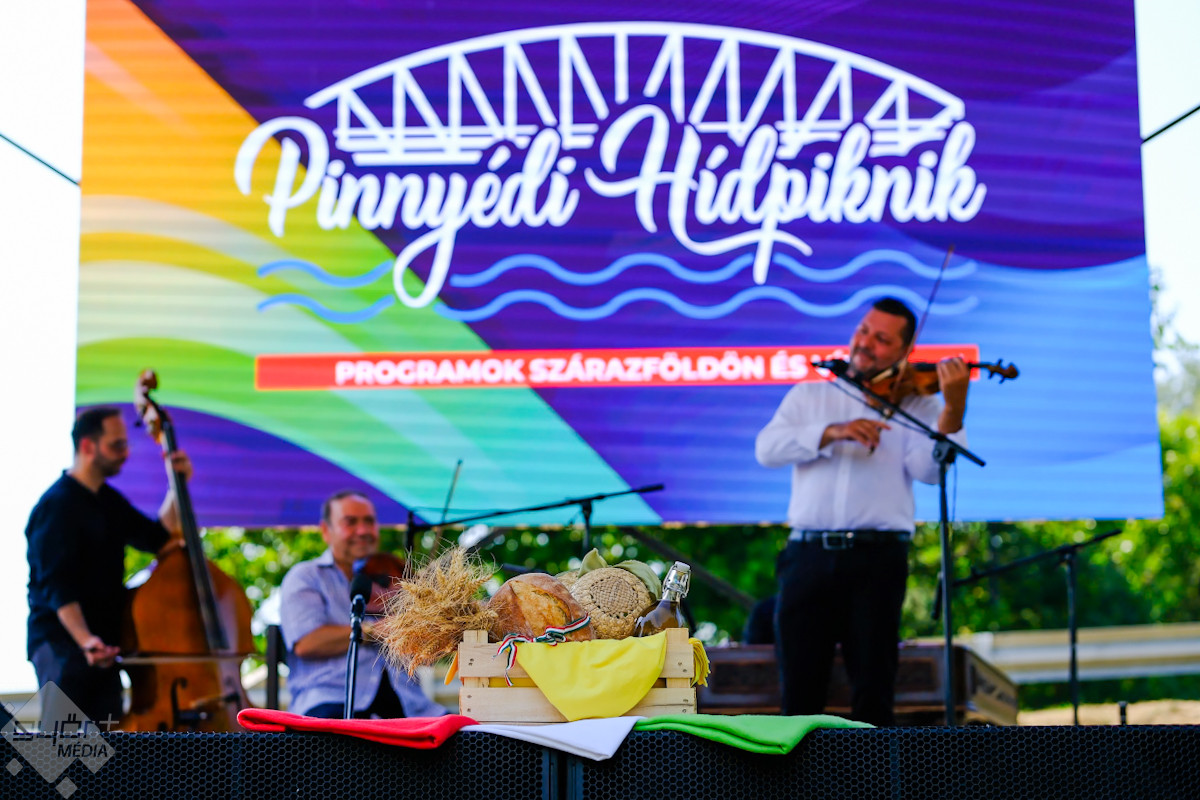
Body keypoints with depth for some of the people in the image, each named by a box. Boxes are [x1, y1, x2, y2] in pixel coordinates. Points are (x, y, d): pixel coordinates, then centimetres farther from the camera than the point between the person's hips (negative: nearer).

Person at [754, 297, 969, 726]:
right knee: (799, 688, 2)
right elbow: (767, 448, 0)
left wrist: (954, 408, -21)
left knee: (873, 690, -2)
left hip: (876, 559, -2)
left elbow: (928, 468, -6)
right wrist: (832, 432, -15)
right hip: (808, 556, 2)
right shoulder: (808, 396, 18)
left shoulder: (915, 406, 12)